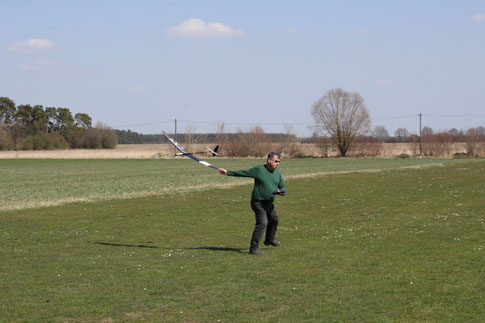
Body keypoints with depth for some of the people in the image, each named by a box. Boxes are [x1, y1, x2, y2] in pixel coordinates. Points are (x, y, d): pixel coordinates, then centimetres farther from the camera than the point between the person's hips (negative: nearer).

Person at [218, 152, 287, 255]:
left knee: (274, 220, 25)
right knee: (262, 223, -21)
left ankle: (269, 240, 52)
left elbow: (283, 187, 15)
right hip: (258, 202, -8)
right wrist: (227, 172, -6)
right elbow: (242, 173, -4)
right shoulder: (259, 169, -10)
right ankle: (254, 248, -21)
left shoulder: (277, 173, 7)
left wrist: (282, 191, -9)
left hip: (269, 203, 8)